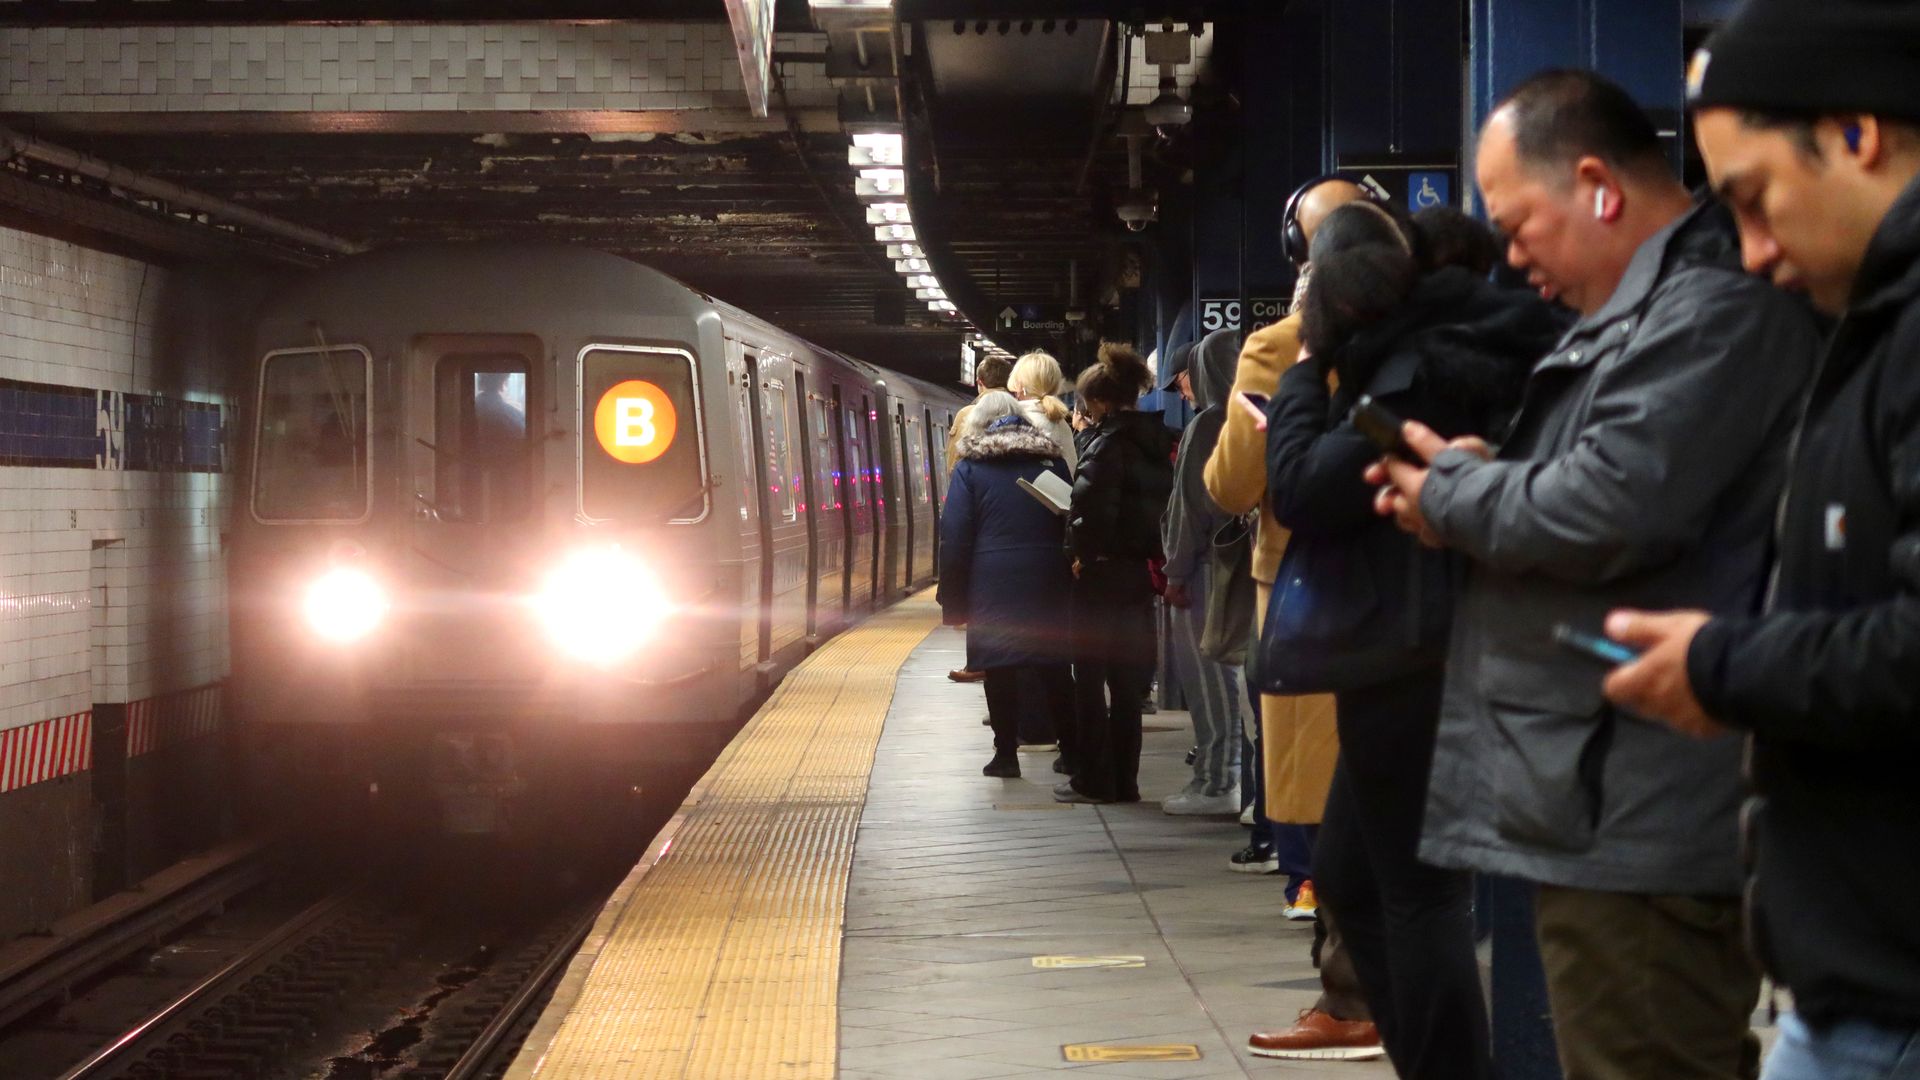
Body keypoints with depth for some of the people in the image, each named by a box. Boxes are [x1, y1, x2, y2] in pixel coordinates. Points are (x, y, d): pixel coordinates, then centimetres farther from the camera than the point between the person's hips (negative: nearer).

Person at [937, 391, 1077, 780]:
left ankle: (1006, 753, 3)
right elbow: (1070, 525, 12)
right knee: (1052, 668, 10)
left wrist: (952, 599, 0)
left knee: (999, 668, 3)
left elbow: (955, 536, -3)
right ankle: (1072, 749, 13)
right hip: (1046, 583, 3)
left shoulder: (970, 467, 0)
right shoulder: (1050, 460, 10)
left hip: (992, 583, -3)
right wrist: (1070, 582, 17)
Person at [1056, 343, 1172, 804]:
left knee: (1091, 678, 1)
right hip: (1142, 569, 8)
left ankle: (1093, 779, 4)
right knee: (1126, 681, 13)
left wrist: (1081, 552, -11)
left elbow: (1092, 505, -23)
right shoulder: (1157, 441, 10)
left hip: (1104, 571, -8)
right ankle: (1124, 779, 16)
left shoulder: (1108, 442, -15)